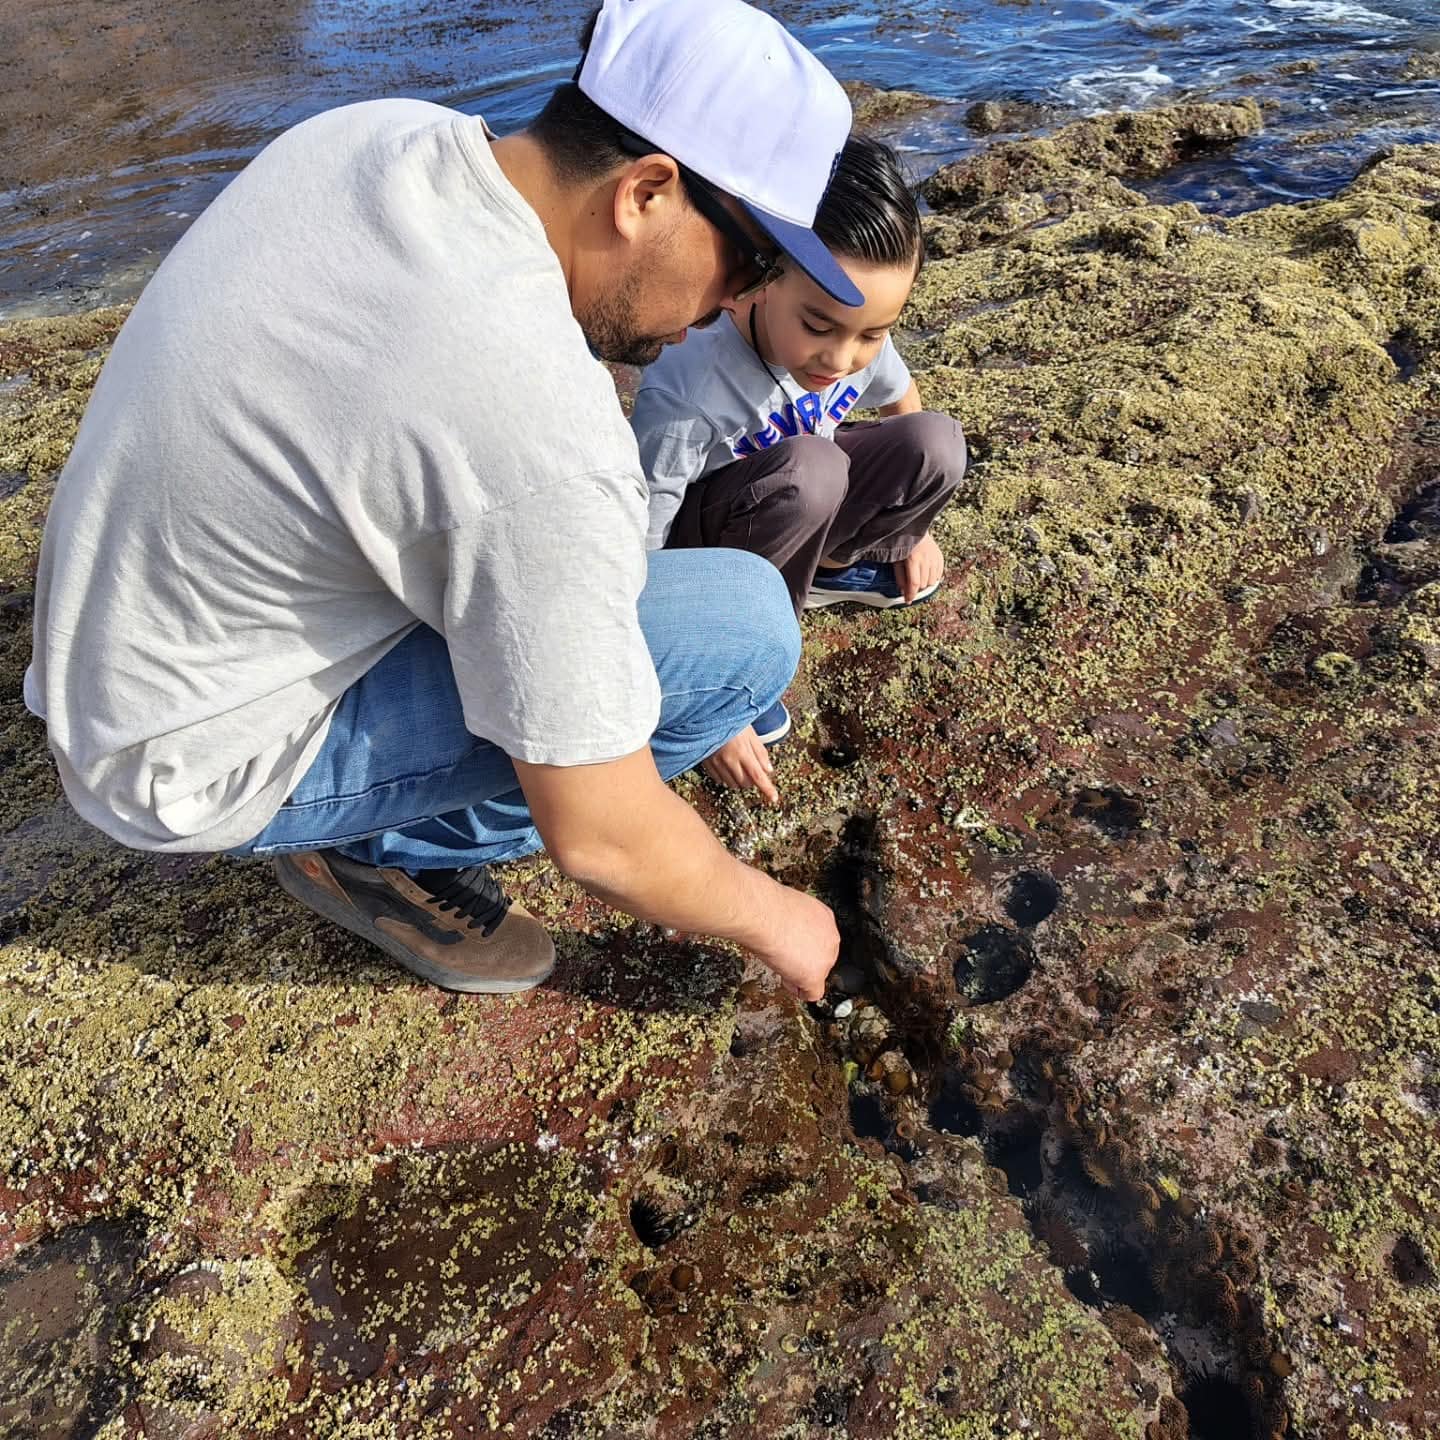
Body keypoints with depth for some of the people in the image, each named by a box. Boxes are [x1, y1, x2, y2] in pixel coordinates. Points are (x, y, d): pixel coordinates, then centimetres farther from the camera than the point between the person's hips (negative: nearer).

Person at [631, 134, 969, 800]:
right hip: (694, 540, -5)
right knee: (807, 471, -37)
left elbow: (902, 402, 8)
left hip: (795, 508, 6)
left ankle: (825, 566, 6)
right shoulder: (684, 391, -36)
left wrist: (912, 529, 16)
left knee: (937, 444, -17)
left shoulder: (858, 334, -18)